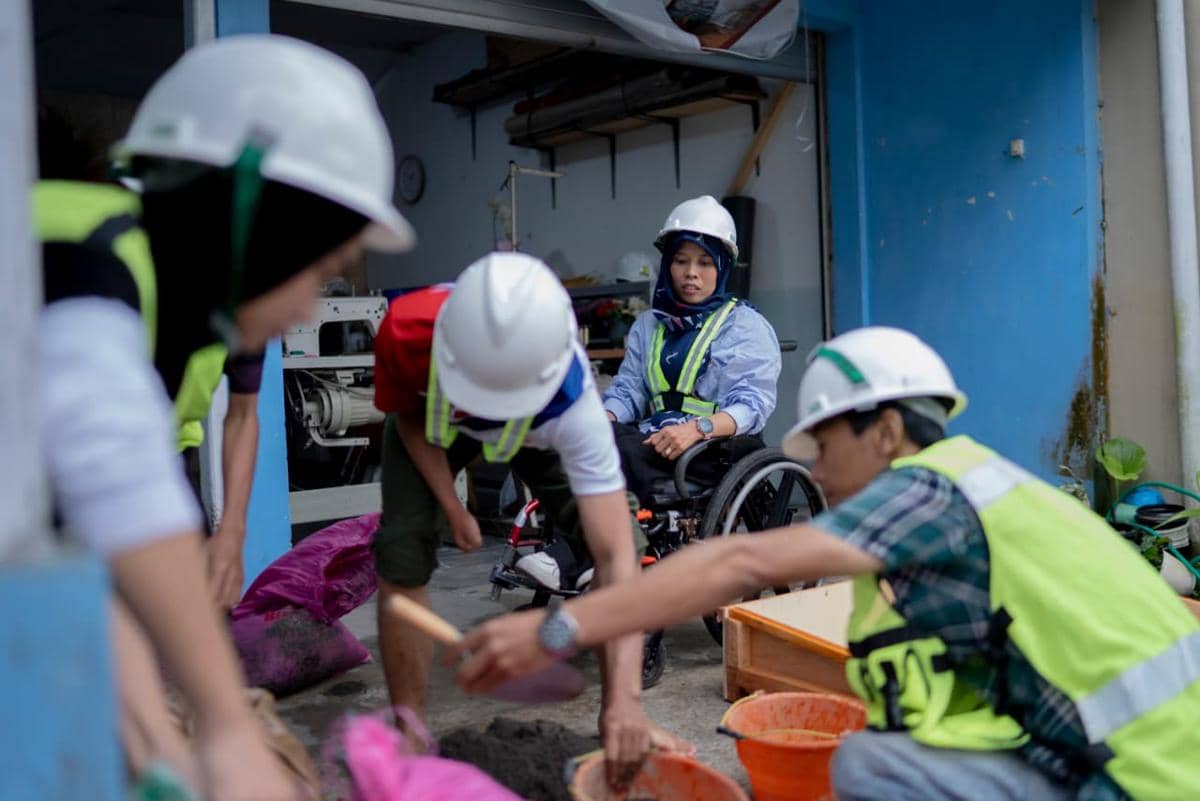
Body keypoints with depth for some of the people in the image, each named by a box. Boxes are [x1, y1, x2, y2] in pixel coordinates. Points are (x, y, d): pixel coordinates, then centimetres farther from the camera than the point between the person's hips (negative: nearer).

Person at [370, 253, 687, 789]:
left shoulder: (572, 401, -45)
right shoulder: (407, 330, -43)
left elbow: (614, 555, -48)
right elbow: (406, 414, -16)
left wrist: (623, 699, -55)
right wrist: (452, 507, -20)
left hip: (542, 431, 0)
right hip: (432, 421, 1)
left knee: (621, 541, -15)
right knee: (401, 558, -17)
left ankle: (621, 726, 10)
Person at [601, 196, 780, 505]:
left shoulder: (746, 325, 7)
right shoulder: (647, 325, 25)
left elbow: (753, 403, -7)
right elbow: (627, 389, 14)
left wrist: (698, 428, -26)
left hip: (718, 449, -5)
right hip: (655, 441, 5)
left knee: (618, 445, -34)